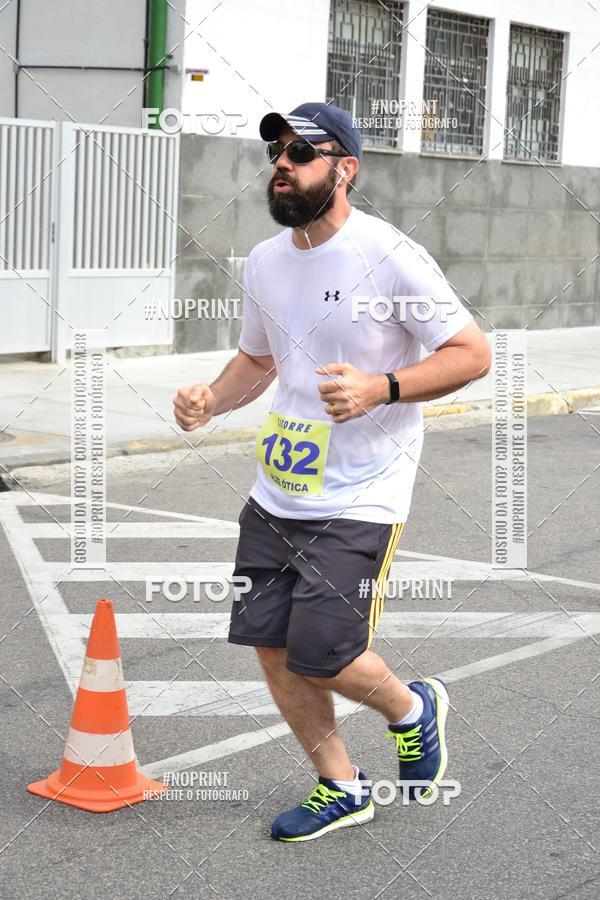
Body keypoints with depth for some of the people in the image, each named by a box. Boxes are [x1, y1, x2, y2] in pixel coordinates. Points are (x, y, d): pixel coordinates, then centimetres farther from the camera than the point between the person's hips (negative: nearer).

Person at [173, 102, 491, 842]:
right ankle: (341, 788, 28)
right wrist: (210, 399, 0)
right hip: (276, 494, 7)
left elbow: (473, 353, -12)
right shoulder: (264, 262, 7)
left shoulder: (390, 256, -14)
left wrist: (380, 388, -25)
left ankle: (411, 707, 25)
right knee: (272, 648, 8)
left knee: (319, 660, -9)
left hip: (359, 501, -7)